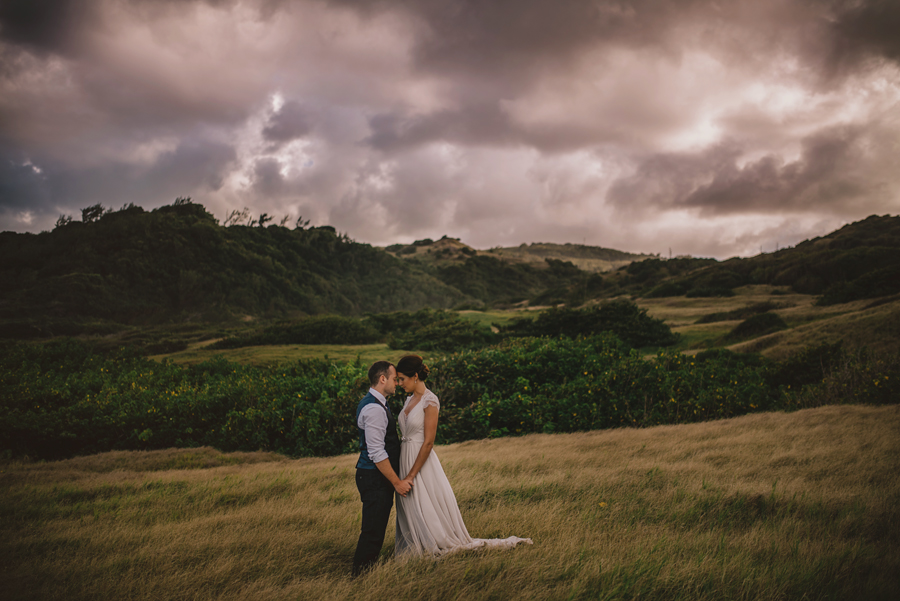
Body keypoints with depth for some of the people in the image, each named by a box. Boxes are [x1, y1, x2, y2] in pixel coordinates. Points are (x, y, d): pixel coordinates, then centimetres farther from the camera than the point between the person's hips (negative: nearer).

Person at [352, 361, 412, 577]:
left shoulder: (374, 404, 13)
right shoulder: (374, 409, -21)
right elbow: (376, 453, -23)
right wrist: (397, 482, -18)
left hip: (379, 476, 11)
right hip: (374, 477, -11)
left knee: (376, 527, 16)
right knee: (373, 529, -4)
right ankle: (361, 573, 6)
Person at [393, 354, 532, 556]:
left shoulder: (430, 401, -15)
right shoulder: (410, 399, 10)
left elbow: (428, 442, -18)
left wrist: (411, 475, -18)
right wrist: (404, 474, 9)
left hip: (423, 463, -8)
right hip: (405, 459, 8)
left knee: (431, 516, -2)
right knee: (411, 516, 13)